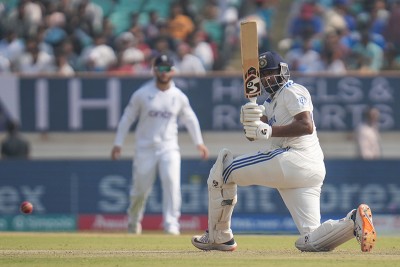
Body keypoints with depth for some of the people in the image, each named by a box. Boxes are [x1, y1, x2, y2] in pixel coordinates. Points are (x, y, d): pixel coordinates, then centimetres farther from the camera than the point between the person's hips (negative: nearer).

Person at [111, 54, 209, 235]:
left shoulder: (179, 97, 2)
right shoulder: (142, 94, -3)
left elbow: (190, 119, 15)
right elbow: (127, 118, 2)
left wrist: (199, 142, 12)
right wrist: (118, 144, 1)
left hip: (169, 148, 1)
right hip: (145, 148, -1)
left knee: (172, 183, -19)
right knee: (141, 189, 6)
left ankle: (171, 224, -17)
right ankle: (133, 219, 33)